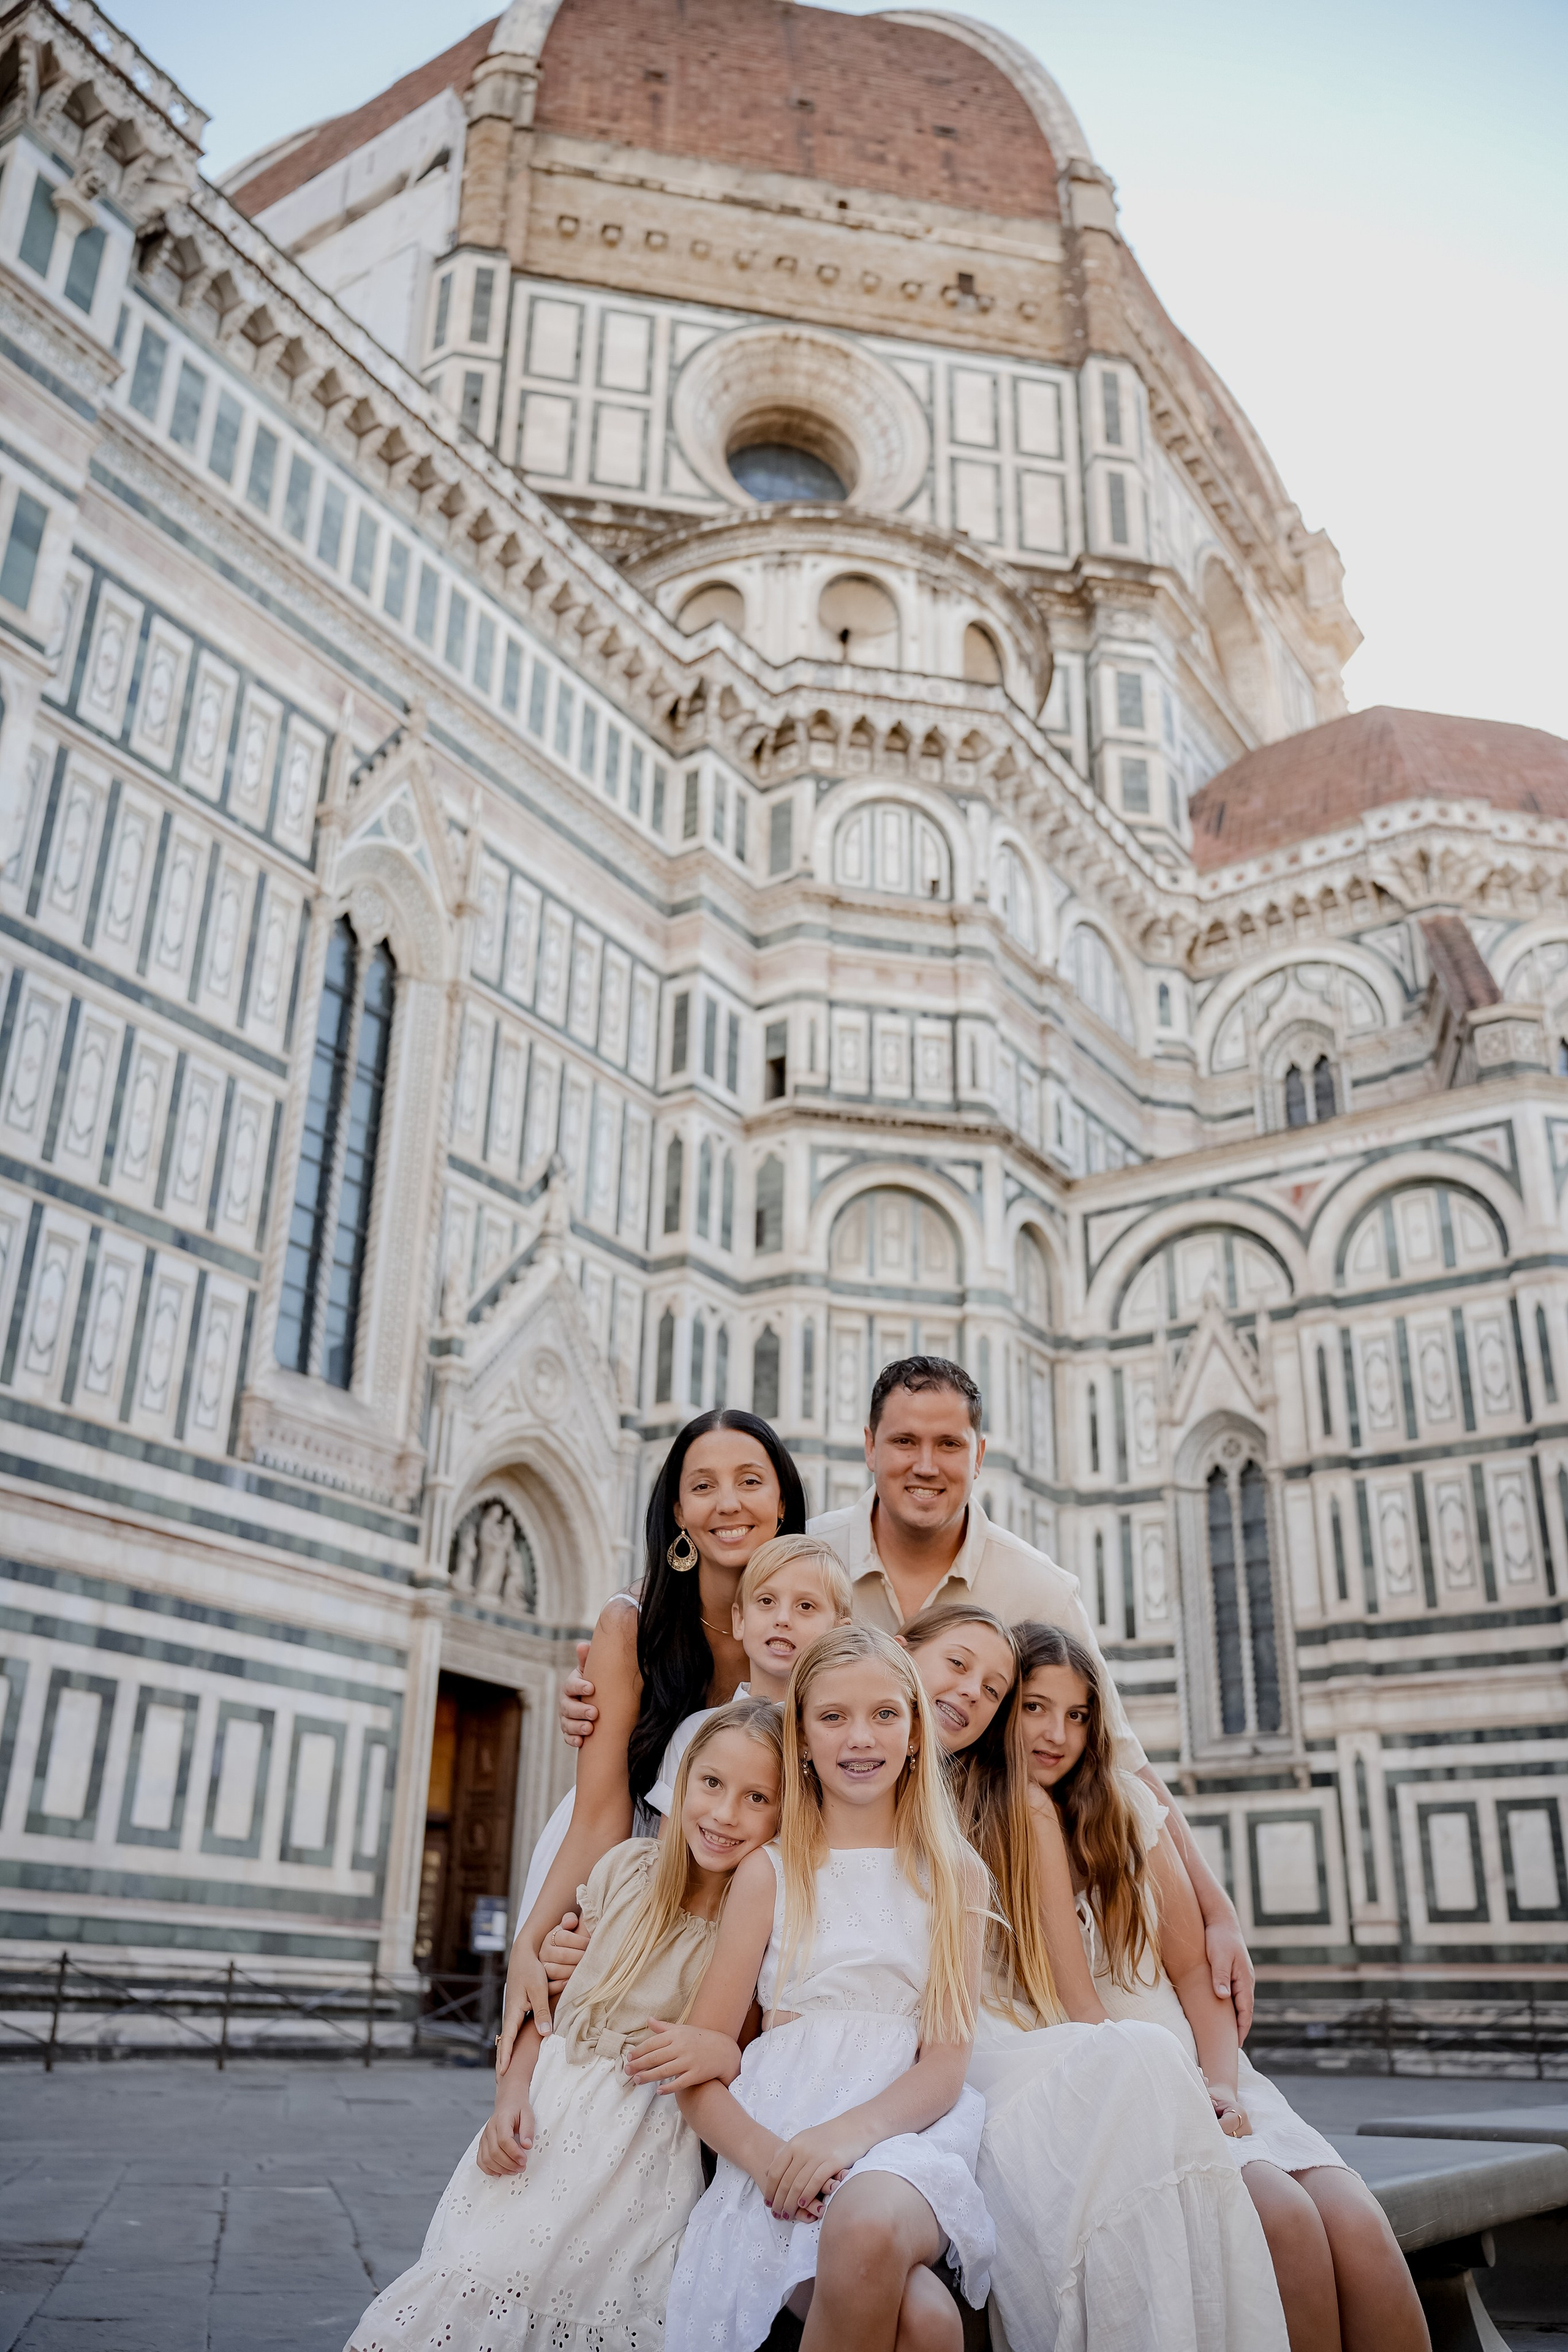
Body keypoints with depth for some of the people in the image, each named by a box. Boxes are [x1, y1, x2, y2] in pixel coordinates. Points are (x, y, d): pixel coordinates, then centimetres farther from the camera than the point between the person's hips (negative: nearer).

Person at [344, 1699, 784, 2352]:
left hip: (644, 2145, -2)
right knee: (461, 2276, -14)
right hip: (546, 2109, 2)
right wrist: (512, 2095, -4)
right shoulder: (629, 1869, 0)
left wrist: (723, 2052, -21)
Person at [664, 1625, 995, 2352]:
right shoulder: (769, 1872, 10)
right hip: (780, 2135, 0)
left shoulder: (956, 1875, 13)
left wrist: (853, 2130, -19)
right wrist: (762, 2152, -17)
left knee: (870, 2224, -38)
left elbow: (947, 2062, 3)